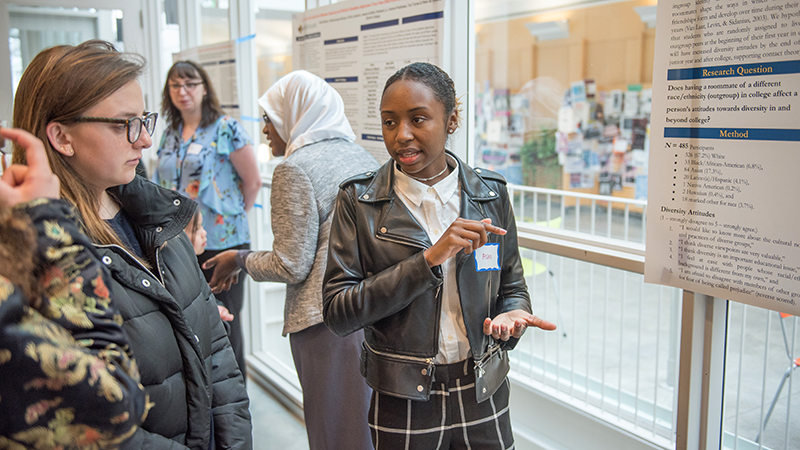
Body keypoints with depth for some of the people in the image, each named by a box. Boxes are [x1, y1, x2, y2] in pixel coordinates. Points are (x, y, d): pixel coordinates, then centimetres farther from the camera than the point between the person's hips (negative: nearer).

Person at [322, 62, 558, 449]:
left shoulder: (491, 194, -2)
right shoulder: (358, 201, -9)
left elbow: (512, 288, 8)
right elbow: (336, 313, -15)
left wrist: (513, 315, -15)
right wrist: (428, 260, -24)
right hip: (402, 404, -2)